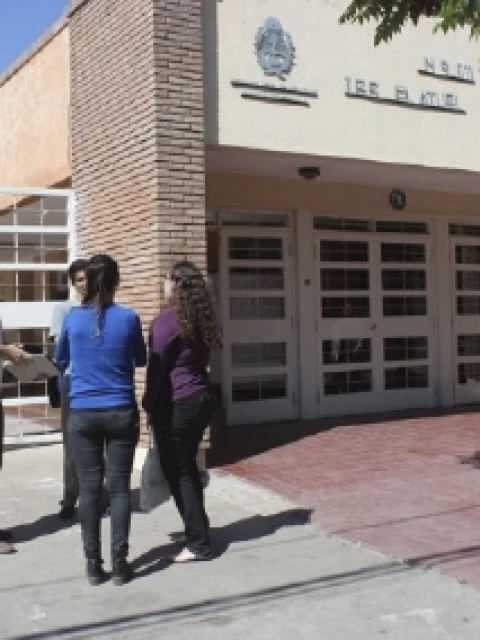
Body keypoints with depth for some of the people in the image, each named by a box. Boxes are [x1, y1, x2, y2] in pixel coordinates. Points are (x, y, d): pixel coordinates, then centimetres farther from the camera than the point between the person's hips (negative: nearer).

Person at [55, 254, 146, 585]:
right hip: (121, 413, -1)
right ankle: (119, 563, 9)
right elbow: (141, 360, 11)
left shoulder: (73, 318, -1)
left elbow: (60, 359, 16)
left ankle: (94, 564, 12)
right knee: (119, 486, 5)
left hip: (82, 414, 1)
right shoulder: (129, 318, -5)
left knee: (90, 487, 6)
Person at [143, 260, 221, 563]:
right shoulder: (200, 318, 8)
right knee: (188, 467, 19)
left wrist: (149, 405, -2)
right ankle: (199, 531, 27)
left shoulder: (168, 319, -14)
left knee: (178, 472, 2)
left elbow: (157, 366, -12)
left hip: (177, 403, -8)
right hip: (202, 398, 8)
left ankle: (199, 544, 5)